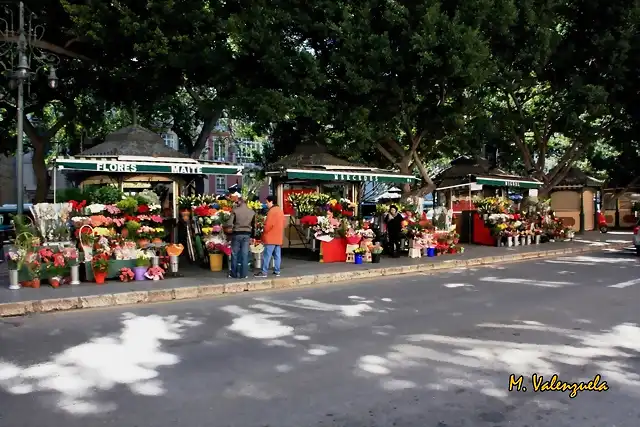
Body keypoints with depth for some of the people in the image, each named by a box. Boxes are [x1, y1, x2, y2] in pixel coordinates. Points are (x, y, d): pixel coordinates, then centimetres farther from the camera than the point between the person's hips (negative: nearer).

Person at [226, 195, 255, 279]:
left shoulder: (235, 210, -10)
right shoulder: (252, 212, 2)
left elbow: (229, 224, -13)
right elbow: (253, 225, 8)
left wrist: (233, 226, 7)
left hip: (236, 234, -3)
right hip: (247, 234, 3)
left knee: (235, 254, 8)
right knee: (245, 254, 6)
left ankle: (234, 274, 14)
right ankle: (243, 274, 7)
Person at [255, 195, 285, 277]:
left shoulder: (272, 211, -14)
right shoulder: (280, 210, 14)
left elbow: (268, 225, -17)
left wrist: (264, 235, -4)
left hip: (271, 238, -9)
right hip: (279, 237, 9)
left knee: (267, 256, -6)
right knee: (277, 255, 8)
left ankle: (264, 272, -6)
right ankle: (277, 271, 9)